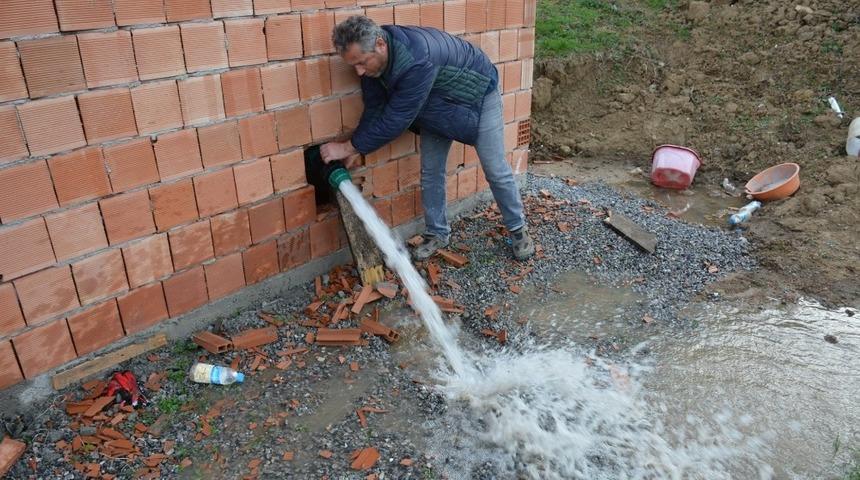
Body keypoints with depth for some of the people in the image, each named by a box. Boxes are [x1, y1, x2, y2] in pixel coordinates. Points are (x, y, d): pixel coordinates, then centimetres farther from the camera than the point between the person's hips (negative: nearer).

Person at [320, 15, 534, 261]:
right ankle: (437, 233, 20)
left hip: (478, 95, -6)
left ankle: (518, 229, 18)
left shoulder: (417, 59, -44)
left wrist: (348, 147, -31)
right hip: (436, 107, 7)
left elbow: (395, 120, -38)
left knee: (496, 170, 0)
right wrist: (354, 149, -16)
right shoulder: (372, 57, -18)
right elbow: (374, 109, -9)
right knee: (430, 172, 5)